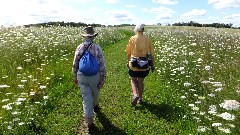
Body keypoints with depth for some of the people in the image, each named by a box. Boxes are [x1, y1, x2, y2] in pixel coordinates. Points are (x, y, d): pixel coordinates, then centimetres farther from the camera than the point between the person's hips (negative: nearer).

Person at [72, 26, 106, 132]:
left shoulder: (79, 48, -6)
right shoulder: (97, 48, -11)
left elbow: (75, 64, 2)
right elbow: (102, 65, -11)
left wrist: (75, 77, 15)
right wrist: (103, 79, -2)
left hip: (82, 76, 0)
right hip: (95, 76, 0)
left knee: (86, 98, 4)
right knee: (95, 93, 27)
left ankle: (89, 122, 6)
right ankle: (95, 106, 56)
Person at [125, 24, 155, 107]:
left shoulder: (132, 39, -6)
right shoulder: (147, 39, -2)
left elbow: (128, 53, 1)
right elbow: (151, 54, 0)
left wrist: (128, 62, 16)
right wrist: (152, 65, 8)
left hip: (134, 64, -2)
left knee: (133, 80, 17)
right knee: (141, 81, 17)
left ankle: (135, 94, -5)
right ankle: (140, 99, 26)